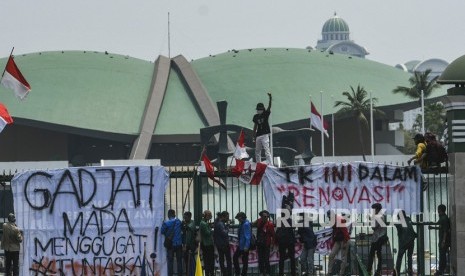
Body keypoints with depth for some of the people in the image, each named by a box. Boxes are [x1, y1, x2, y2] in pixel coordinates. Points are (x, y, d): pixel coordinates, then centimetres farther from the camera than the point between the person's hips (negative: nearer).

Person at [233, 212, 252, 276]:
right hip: (240, 245, 10)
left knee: (244, 260, 2)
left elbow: (247, 236, -24)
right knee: (235, 257, 15)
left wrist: (246, 246, -27)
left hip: (244, 246, -10)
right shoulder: (242, 223, 9)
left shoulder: (246, 224, -20)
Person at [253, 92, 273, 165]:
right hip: (258, 136, 6)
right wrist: (254, 136, 13)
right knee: (257, 151, 11)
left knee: (267, 151, -15)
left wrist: (270, 98, -32)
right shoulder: (256, 116, 10)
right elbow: (255, 126, 15)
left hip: (265, 135, -6)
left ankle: (271, 165, -20)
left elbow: (269, 107, -17)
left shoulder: (266, 114, -2)